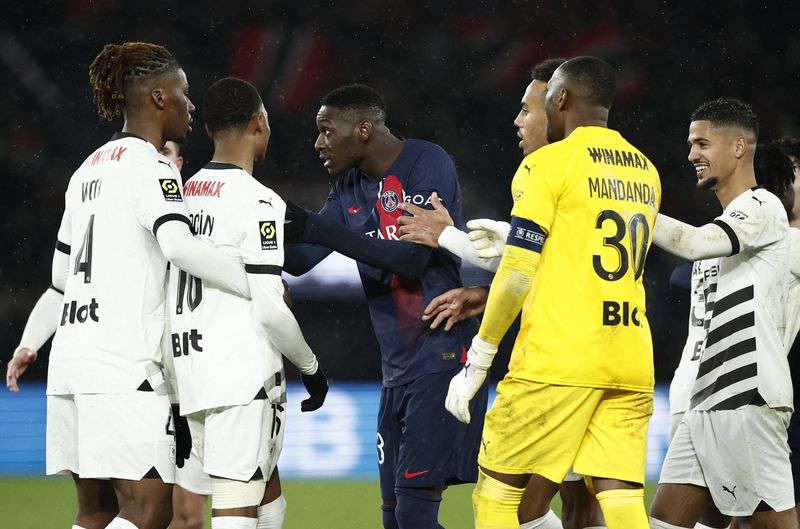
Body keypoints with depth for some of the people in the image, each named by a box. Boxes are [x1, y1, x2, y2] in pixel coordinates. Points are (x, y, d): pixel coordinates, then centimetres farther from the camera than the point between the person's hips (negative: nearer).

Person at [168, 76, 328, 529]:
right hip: (242, 373, -8)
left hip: (189, 371, 8)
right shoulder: (257, 202, -11)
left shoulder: (184, 194, 13)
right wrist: (311, 366, 0)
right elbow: (268, 306, -14)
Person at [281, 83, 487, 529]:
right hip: (398, 367, 8)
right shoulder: (351, 188, 13)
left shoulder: (428, 165, -11)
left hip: (441, 358, -8)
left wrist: (319, 229, -23)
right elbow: (300, 260, 13)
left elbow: (412, 258, -20)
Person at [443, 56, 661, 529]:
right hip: (632, 365, 6)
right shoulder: (646, 173, 16)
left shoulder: (549, 163, -4)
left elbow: (518, 275, -9)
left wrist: (477, 363, -3)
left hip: (558, 360, -6)